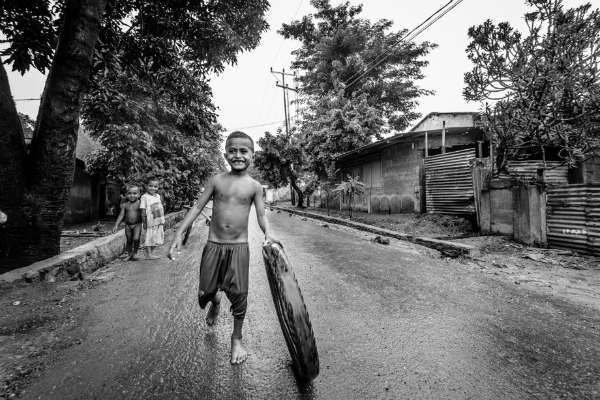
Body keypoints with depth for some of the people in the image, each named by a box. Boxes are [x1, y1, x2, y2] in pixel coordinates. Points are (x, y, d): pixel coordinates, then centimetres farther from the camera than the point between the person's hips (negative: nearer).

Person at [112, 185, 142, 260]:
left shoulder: (140, 203, -4)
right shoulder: (125, 205, 5)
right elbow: (121, 215, 9)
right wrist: (116, 225, 6)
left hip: (137, 224, -3)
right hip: (128, 225, 4)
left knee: (136, 239, -17)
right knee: (129, 240, 10)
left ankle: (134, 253, 0)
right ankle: (129, 255, 22)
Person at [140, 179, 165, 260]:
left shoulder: (158, 196, 10)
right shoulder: (145, 197, -9)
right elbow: (143, 211, -10)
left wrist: (163, 221, 15)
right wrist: (144, 222, -11)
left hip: (159, 221, 7)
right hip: (151, 222, -6)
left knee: (157, 238, 12)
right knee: (149, 238, 2)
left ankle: (152, 252, 24)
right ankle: (148, 254, 13)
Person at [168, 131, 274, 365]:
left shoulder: (254, 186, -1)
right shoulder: (217, 180, 0)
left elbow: (261, 215, 1)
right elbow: (197, 207, 2)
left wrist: (268, 234, -19)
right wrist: (179, 234, -3)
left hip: (239, 247, -1)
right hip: (214, 246, 1)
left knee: (238, 294, 2)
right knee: (205, 293, 8)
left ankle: (236, 339, 26)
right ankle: (215, 302, 48)